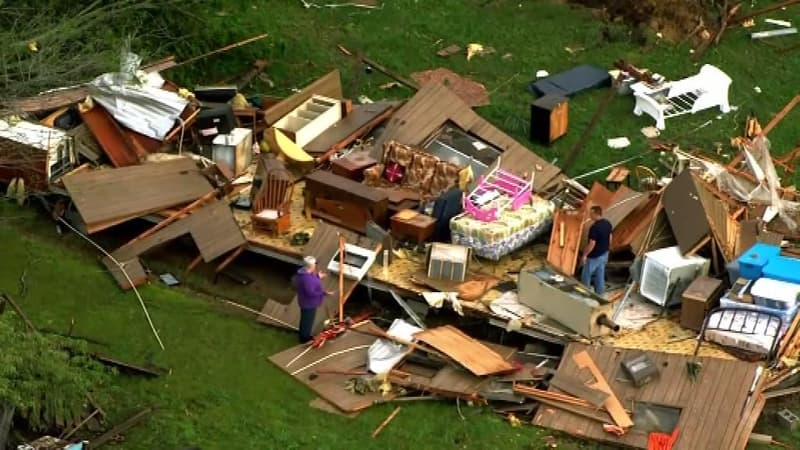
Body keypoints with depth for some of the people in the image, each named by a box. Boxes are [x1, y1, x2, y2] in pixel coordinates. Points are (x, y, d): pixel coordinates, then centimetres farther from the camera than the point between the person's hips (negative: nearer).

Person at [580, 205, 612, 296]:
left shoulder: (594, 227, -29)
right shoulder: (607, 224, -2)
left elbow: (592, 244, -27)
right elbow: (610, 238, 9)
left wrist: (584, 255, -15)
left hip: (594, 256, -8)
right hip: (604, 254, 8)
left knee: (586, 275, 11)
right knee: (600, 275, 19)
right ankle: (599, 293, 28)